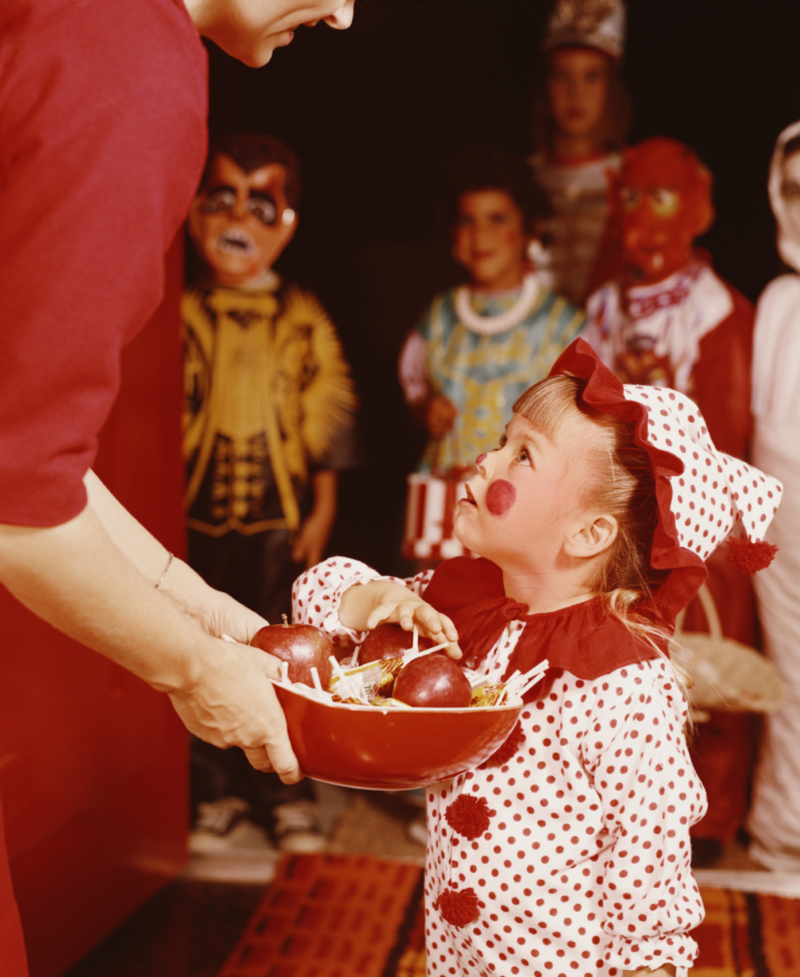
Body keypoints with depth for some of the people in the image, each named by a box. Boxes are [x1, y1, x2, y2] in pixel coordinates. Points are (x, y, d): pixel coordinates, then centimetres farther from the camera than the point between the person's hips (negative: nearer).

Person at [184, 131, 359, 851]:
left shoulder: (304, 321, 0)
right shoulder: (186, 317, 0)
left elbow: (328, 419, 2)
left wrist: (322, 511, -1)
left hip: (281, 518, 0)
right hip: (201, 517, 1)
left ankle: (287, 792, 21)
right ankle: (217, 792, 24)